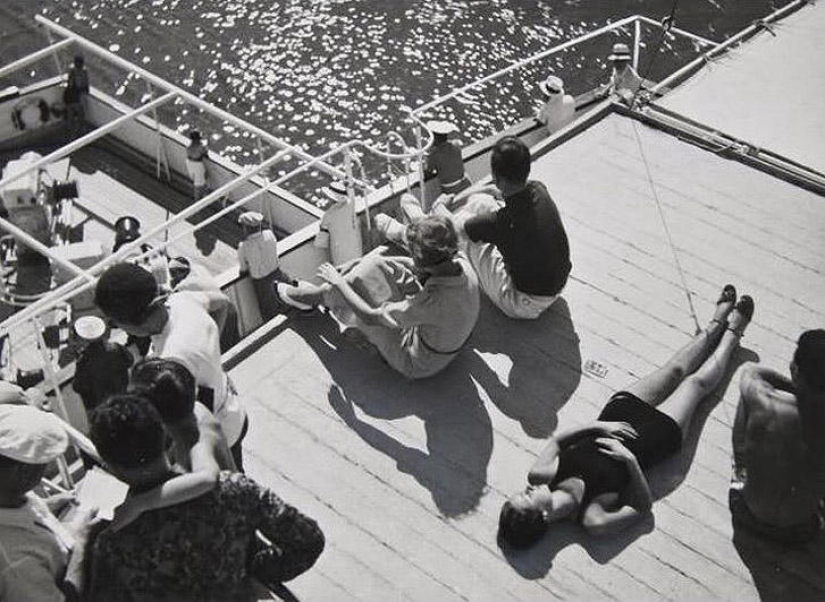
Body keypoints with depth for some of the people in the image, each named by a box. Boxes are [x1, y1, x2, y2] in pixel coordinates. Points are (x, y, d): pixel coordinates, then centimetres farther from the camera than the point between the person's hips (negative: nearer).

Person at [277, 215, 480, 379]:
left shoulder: (434, 300, -40)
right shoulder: (461, 264, -18)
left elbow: (371, 317, -29)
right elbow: (411, 266, 5)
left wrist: (338, 282, -16)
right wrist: (365, 261, 5)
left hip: (417, 364, -7)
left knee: (355, 281, -8)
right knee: (375, 266, 2)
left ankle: (313, 296, 23)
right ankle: (318, 292, 24)